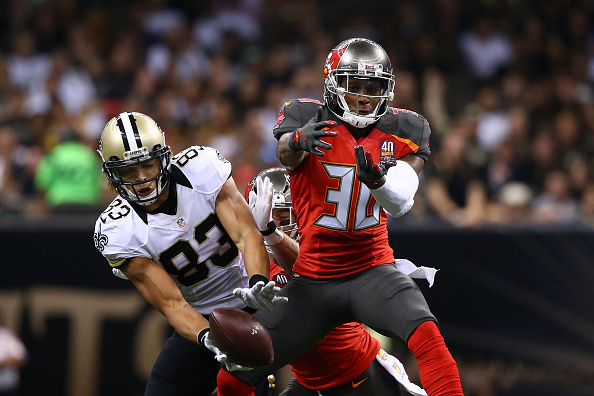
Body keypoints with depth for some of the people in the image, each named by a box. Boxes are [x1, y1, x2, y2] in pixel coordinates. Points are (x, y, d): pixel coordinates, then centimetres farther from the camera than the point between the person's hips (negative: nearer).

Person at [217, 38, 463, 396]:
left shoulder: (402, 131, 1)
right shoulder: (307, 120, -4)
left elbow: (400, 204, -11)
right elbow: (287, 157, -27)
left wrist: (376, 178, -35)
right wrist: (297, 140, -53)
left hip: (372, 272, 0)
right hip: (312, 281, 0)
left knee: (427, 335, -32)